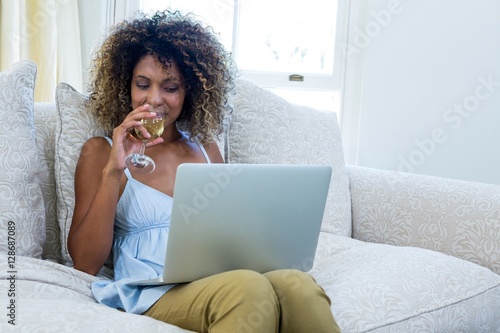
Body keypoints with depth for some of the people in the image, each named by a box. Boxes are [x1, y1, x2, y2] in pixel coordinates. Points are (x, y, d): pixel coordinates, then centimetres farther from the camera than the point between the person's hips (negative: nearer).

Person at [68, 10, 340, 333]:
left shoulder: (205, 146, 18)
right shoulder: (101, 151, 7)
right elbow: (85, 264, -1)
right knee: (248, 288, -36)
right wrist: (112, 172, -11)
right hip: (153, 294, -4)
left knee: (296, 284, -31)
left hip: (225, 279, 4)